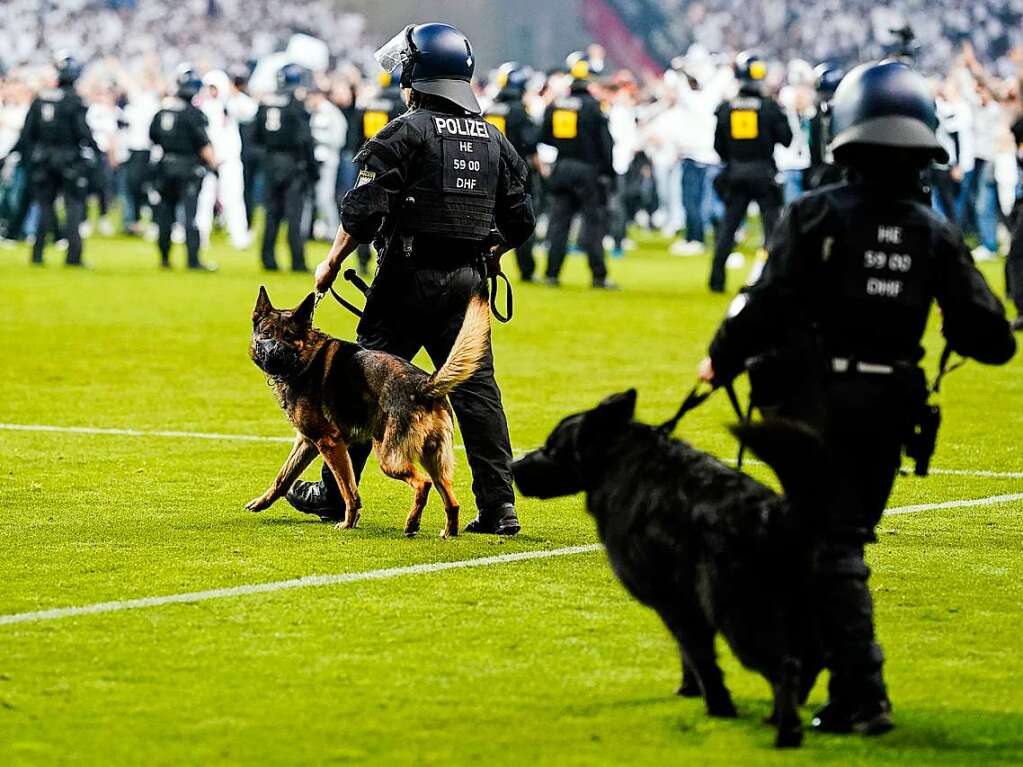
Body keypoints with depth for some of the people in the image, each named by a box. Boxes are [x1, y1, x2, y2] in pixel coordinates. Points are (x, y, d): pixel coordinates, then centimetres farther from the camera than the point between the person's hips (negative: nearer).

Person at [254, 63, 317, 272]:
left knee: (272, 214, 12)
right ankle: (298, 262, -3)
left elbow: (257, 137, 9)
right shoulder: (296, 106, -13)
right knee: (294, 215, -2)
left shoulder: (265, 105, 5)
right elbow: (305, 140, -15)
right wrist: (313, 169, -10)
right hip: (294, 164, -5)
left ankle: (268, 258, 12)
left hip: (271, 162, 5)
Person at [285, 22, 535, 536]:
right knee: (476, 387, 4)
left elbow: (363, 210, -13)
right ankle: (499, 506, -4)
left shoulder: (405, 133, -8)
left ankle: (335, 494, 14)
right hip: (467, 281, 5)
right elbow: (520, 220, 14)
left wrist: (331, 264, -1)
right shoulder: (493, 140, 12)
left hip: (409, 281, -5)